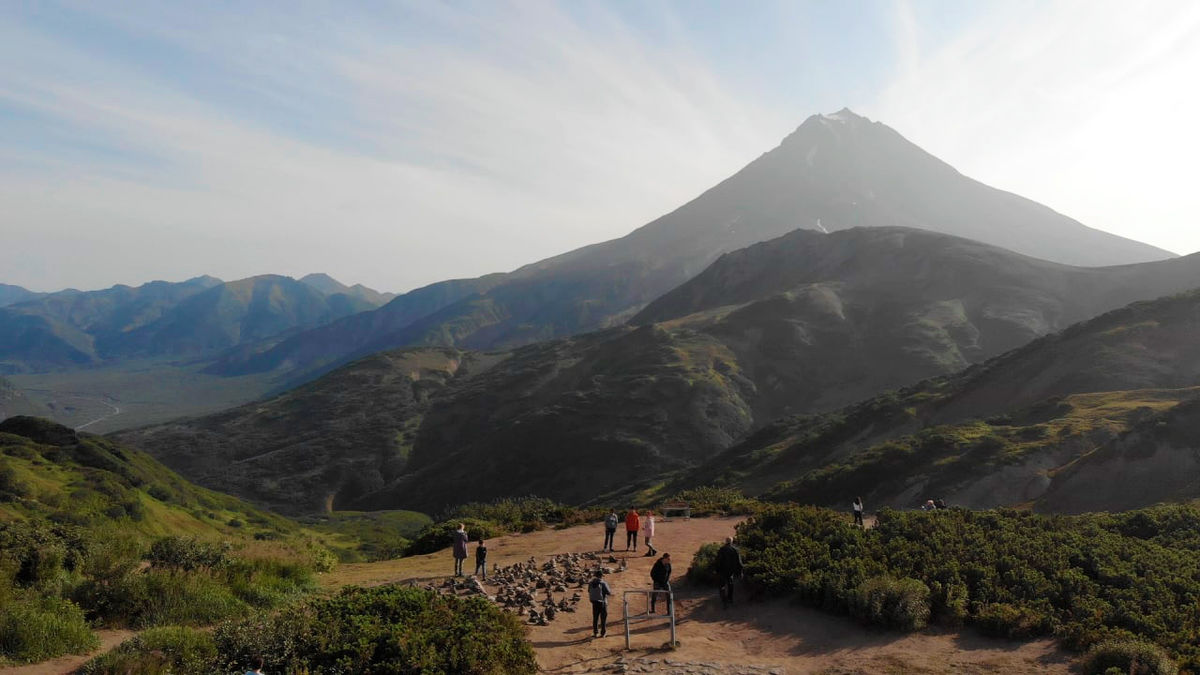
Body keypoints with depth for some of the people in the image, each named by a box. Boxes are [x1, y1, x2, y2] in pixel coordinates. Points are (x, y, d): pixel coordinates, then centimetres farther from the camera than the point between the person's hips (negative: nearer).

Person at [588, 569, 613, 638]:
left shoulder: (591, 583, -3)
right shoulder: (603, 583, -18)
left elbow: (589, 591, 8)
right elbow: (609, 592, -14)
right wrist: (611, 591, 8)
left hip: (594, 602, 4)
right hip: (602, 602, -4)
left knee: (595, 618, 14)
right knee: (603, 618, 8)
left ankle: (595, 632, 17)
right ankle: (603, 633, 12)